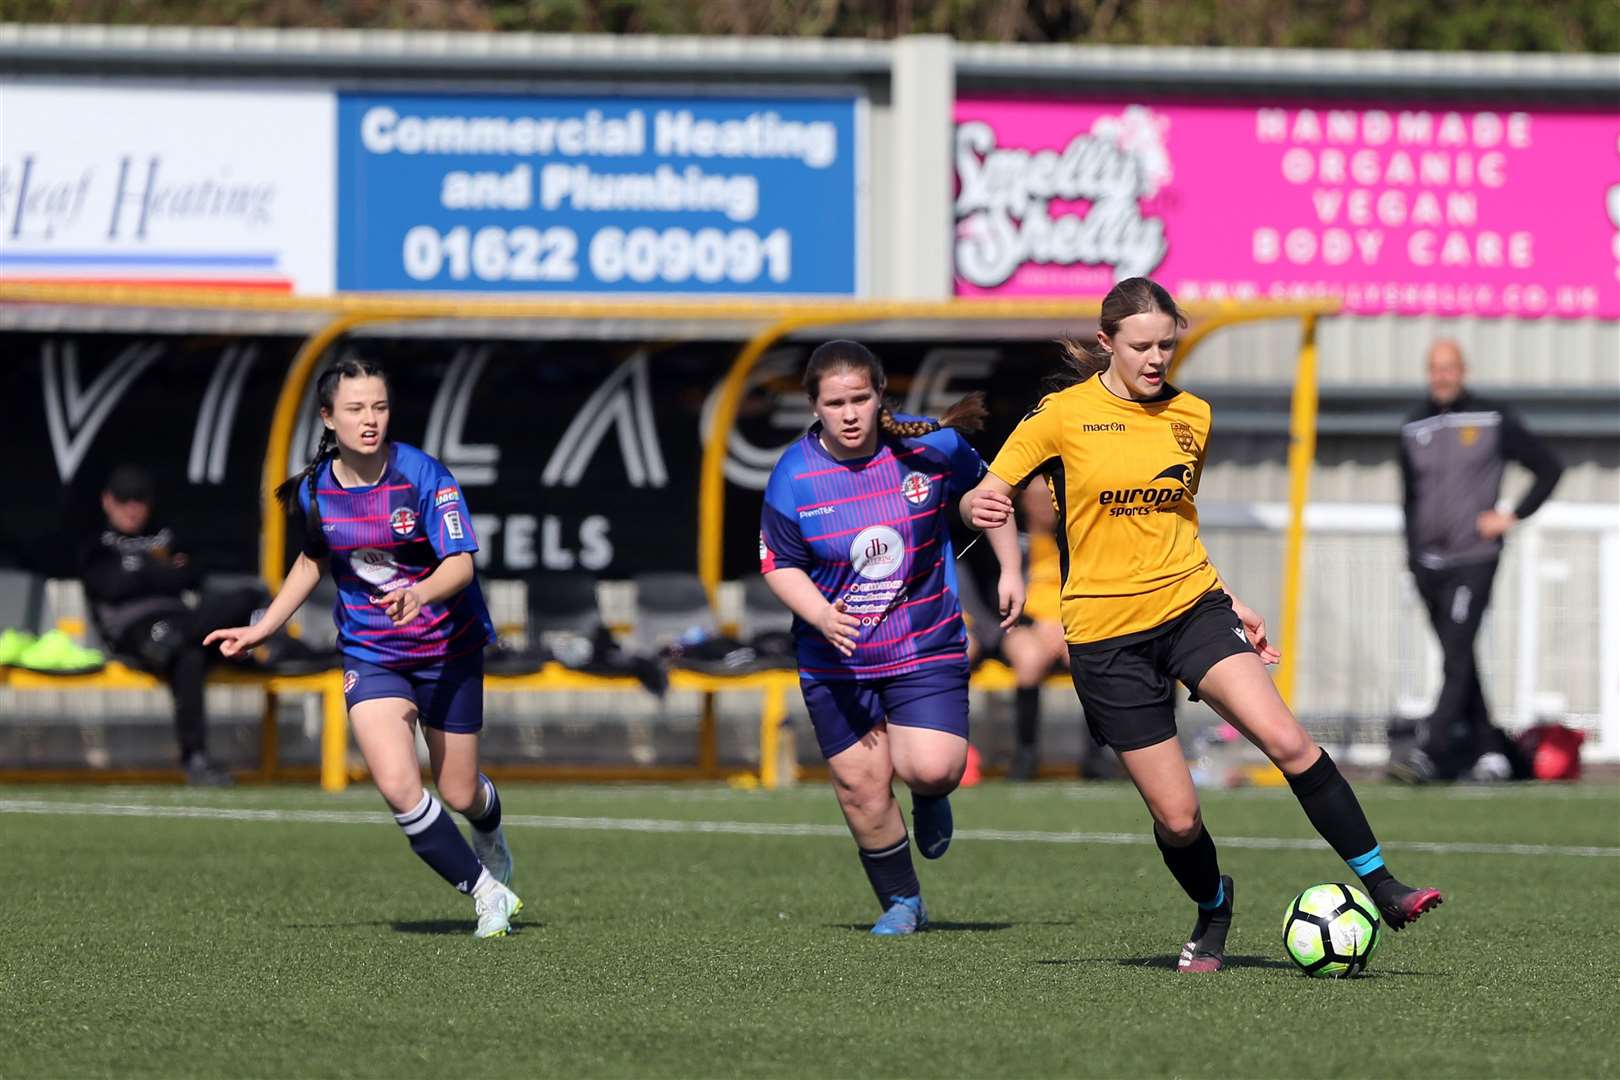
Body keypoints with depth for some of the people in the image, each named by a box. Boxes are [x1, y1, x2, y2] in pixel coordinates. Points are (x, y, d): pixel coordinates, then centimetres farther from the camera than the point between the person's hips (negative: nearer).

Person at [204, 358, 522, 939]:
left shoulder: (422, 475, -18)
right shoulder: (317, 488, -6)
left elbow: (460, 563, -24)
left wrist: (419, 594, -45)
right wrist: (261, 629, 14)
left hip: (448, 650, -2)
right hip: (370, 655, 2)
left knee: (459, 795, 8)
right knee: (398, 788, -19)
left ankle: (490, 830, 48)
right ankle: (486, 892, 0)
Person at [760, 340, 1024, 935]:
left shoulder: (928, 445, -10)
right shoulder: (794, 476, -10)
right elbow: (779, 564, -1)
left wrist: (1010, 571, 8)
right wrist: (821, 615, -19)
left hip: (927, 646, -1)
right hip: (836, 658, 1)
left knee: (932, 769, -18)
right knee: (861, 786, 1)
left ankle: (930, 798, 21)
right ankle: (901, 902, 22)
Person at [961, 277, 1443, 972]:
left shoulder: (1191, 416, 10)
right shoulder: (1063, 414, -4)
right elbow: (981, 497, -3)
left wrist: (1233, 606, 19)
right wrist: (978, 508, -28)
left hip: (1192, 607, 3)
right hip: (1107, 634, -3)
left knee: (1287, 741, -21)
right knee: (1176, 817, -3)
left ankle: (1381, 887, -14)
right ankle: (1213, 909, 29)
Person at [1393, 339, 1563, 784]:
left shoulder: (1493, 420, -1)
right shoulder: (1414, 428, 11)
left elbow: (1550, 467, 4)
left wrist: (1513, 517, -4)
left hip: (1474, 559, -5)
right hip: (1428, 564, 5)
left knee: (1457, 658, -16)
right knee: (1459, 661, 8)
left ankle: (1429, 754, -24)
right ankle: (1492, 750, 17)